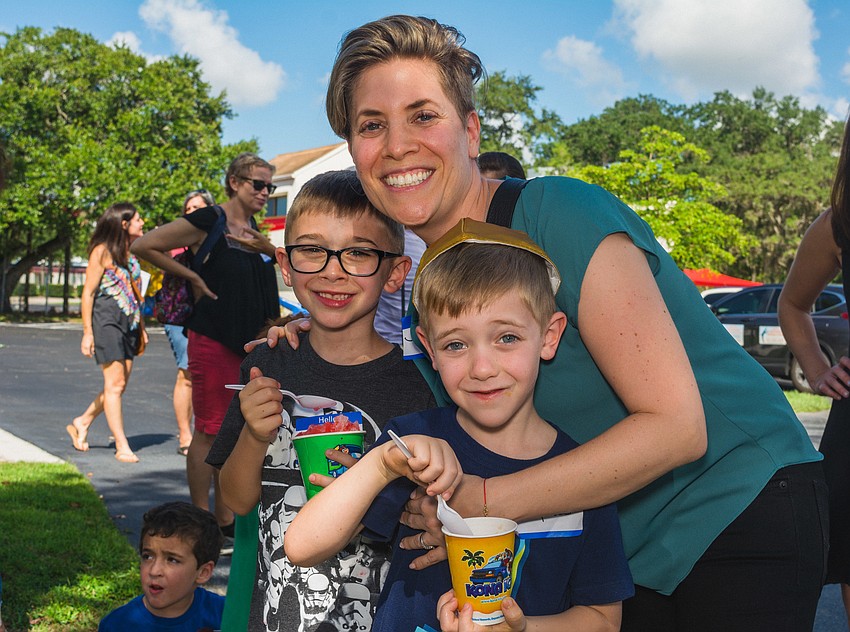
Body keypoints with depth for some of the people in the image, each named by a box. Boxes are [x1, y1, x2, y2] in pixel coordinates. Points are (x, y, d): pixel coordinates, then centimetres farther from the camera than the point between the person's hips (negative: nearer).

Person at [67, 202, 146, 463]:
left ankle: (81, 423, 26)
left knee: (120, 384, 7)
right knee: (115, 383, -8)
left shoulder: (131, 253, 15)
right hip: (107, 319, -8)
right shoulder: (103, 251, -7)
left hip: (128, 322, 8)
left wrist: (141, 327, 18)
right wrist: (87, 332, -12)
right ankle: (122, 446, -5)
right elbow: (88, 292, -8)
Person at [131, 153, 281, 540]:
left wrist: (266, 249, 2)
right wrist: (193, 278, -8)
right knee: (209, 430, -3)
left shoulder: (254, 231, 13)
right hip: (213, 341, -7)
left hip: (250, 344, 8)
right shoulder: (208, 222, -8)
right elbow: (144, 246, -9)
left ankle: (225, 517, 21)